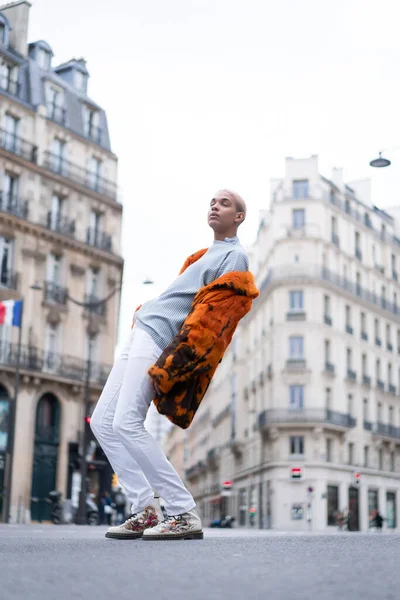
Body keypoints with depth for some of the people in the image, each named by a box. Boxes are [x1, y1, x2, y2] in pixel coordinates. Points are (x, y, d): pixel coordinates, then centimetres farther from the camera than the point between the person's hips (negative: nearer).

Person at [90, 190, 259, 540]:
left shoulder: (234, 256, -5)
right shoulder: (210, 253, 23)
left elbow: (215, 317, -16)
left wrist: (179, 360, -23)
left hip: (158, 336, -10)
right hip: (142, 332, 10)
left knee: (127, 423, -21)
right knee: (103, 421, 5)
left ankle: (185, 515, -16)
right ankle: (146, 511, 2)